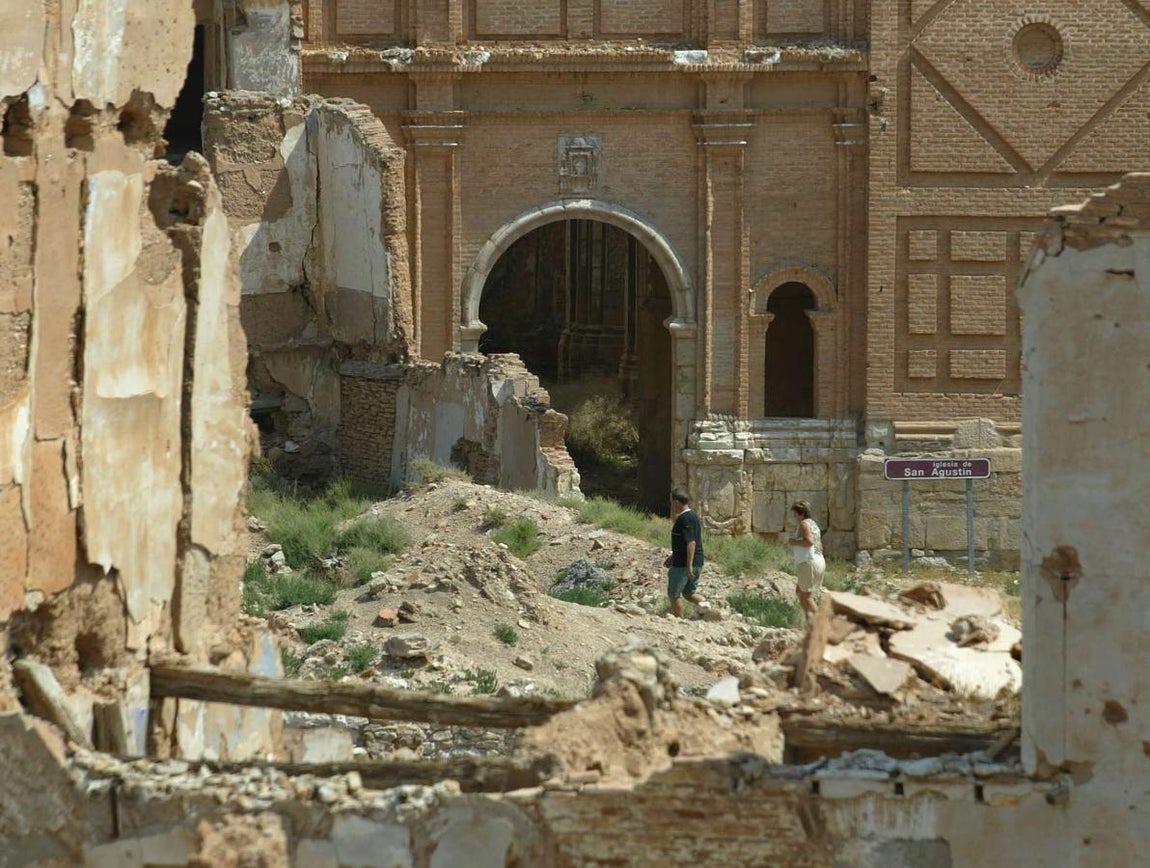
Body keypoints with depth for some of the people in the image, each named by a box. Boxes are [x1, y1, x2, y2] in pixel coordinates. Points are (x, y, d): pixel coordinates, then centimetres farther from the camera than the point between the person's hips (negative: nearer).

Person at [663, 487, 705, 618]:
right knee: (689, 593, 19)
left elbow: (691, 542, -26)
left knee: (674, 594, 4)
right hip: (697, 563, 10)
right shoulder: (693, 516, 13)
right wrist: (673, 557, 29)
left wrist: (689, 566, -27)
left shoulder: (685, 519, -19)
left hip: (683, 564, -10)